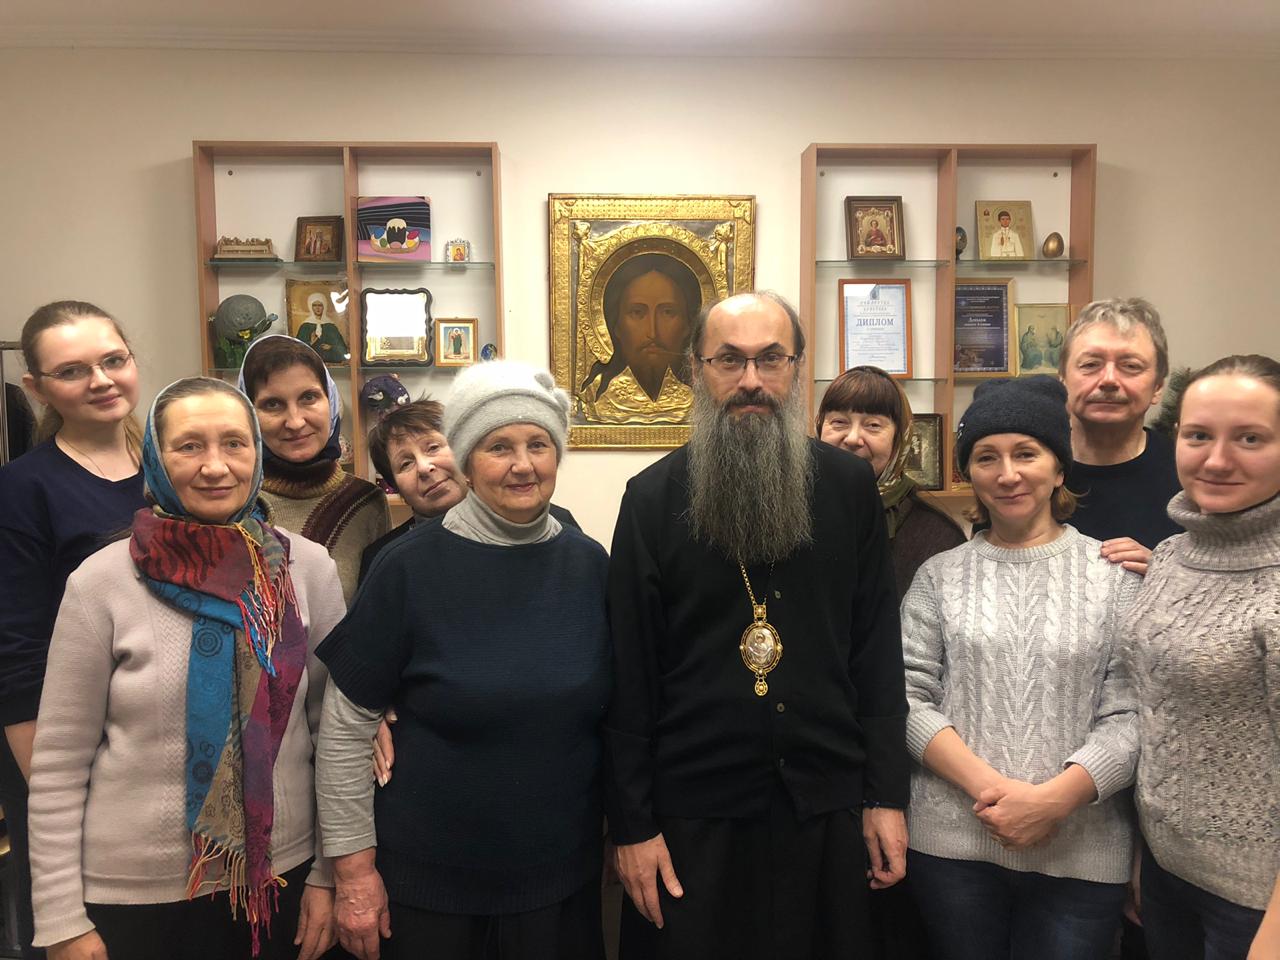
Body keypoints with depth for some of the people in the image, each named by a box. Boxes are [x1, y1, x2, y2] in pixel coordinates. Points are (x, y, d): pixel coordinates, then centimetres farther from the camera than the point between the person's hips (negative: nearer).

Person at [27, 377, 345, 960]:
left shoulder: (309, 567, -6)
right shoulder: (102, 581, -10)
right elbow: (58, 764, -5)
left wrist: (327, 875, 1)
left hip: (281, 876, 2)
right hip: (133, 892, -1)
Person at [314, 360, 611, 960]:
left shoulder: (590, 566, -3)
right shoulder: (409, 569, -12)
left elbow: (617, 715, 7)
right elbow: (345, 728, -7)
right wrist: (354, 867, -6)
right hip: (428, 886, -2)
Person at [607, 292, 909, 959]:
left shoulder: (849, 485, 0)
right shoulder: (653, 498, -5)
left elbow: (878, 649, 2)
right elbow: (629, 671, -5)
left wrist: (887, 795, 0)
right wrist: (631, 825, -6)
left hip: (826, 803, 2)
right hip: (692, 810, -1)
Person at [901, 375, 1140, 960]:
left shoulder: (1116, 574, 2)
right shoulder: (940, 576, 5)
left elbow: (1128, 715, -4)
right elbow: (909, 698, -2)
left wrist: (1053, 799, -16)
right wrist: (989, 788, -14)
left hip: (1083, 853, 0)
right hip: (951, 846, 1)